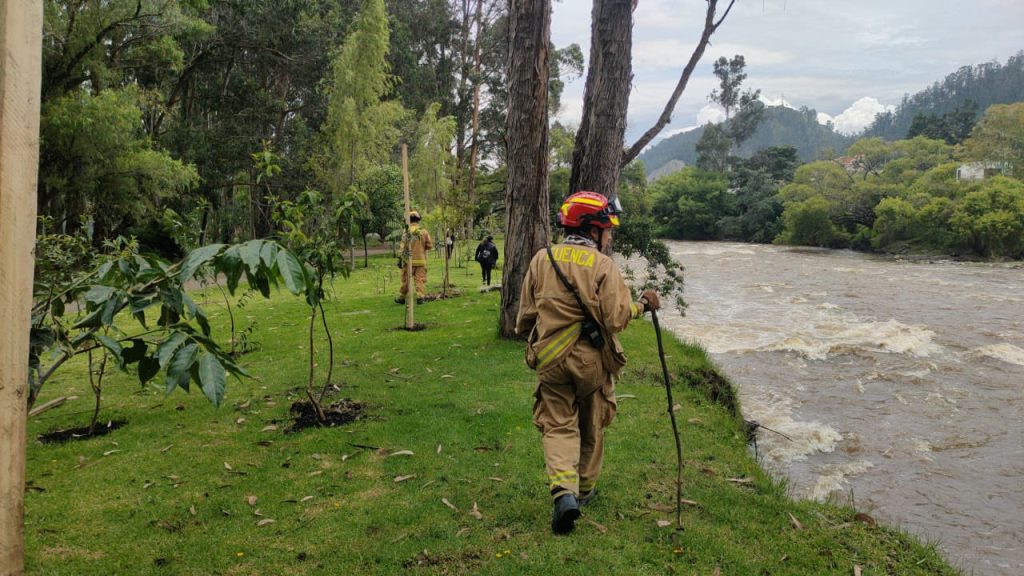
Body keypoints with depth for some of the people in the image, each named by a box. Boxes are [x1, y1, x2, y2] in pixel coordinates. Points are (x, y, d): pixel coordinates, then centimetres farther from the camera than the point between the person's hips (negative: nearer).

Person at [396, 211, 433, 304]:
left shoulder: (406, 232, -6)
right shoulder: (424, 232, -2)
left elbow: (402, 247, -9)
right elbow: (430, 245, 1)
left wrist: (399, 260, -5)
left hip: (409, 261, 0)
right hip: (421, 261, 1)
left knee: (405, 280, 10)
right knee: (420, 279, 2)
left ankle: (402, 297, 20)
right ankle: (420, 297, -8)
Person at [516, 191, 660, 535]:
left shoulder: (542, 259, 0)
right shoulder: (603, 266, -11)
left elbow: (526, 315, 4)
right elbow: (616, 318, -17)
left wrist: (531, 338, 24)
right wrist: (642, 305, 2)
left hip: (550, 360, 2)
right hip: (592, 359, -1)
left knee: (558, 425, 6)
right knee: (591, 426, 18)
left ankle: (563, 491, -15)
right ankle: (585, 489, 32)